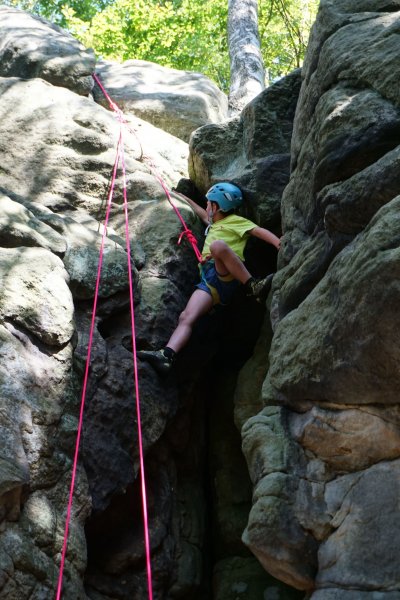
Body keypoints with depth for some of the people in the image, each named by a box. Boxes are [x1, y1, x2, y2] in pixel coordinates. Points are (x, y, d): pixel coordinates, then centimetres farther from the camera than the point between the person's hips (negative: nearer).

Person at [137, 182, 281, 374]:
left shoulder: (235, 221, 17)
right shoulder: (214, 224, 40)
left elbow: (258, 231, 1)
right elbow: (202, 214, 59)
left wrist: (279, 243, -16)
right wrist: (183, 198, 67)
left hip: (226, 275, -6)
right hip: (209, 281, 6)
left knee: (217, 245, -39)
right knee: (186, 318, -19)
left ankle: (253, 287, -37)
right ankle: (166, 355, -39)